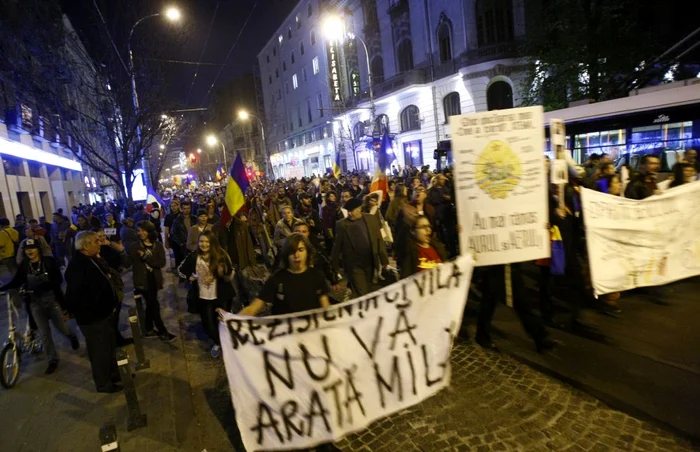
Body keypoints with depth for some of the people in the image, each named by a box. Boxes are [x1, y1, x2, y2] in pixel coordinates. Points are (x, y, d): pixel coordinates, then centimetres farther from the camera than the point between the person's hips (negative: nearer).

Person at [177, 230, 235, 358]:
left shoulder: (222, 256, -12)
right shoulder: (193, 257, -8)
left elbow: (230, 277, -9)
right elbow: (180, 270, 8)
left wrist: (223, 273, -29)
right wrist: (190, 277, -7)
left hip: (221, 296, -2)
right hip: (203, 297, 2)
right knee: (208, 323, 11)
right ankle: (217, 342, 43)